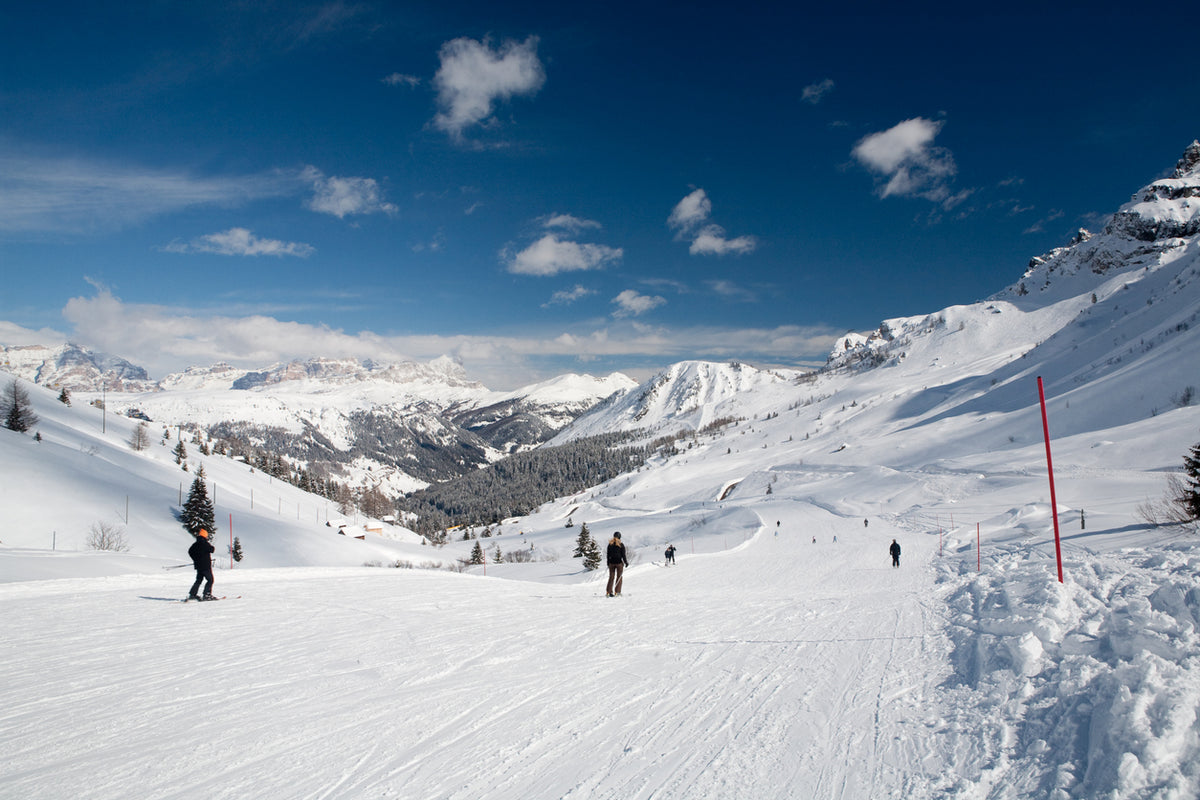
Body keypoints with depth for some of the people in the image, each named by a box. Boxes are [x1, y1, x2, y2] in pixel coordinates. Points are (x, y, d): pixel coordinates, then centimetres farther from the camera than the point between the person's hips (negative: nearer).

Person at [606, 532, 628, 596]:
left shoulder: (610, 544, 4)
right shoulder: (621, 544, -8)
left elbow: (608, 555, 8)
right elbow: (623, 555, -9)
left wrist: (608, 563, 16)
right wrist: (626, 562, 0)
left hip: (611, 562, 4)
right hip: (619, 562, -4)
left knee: (611, 577, 10)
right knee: (619, 577, 5)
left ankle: (609, 592, 5)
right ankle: (617, 592, 0)